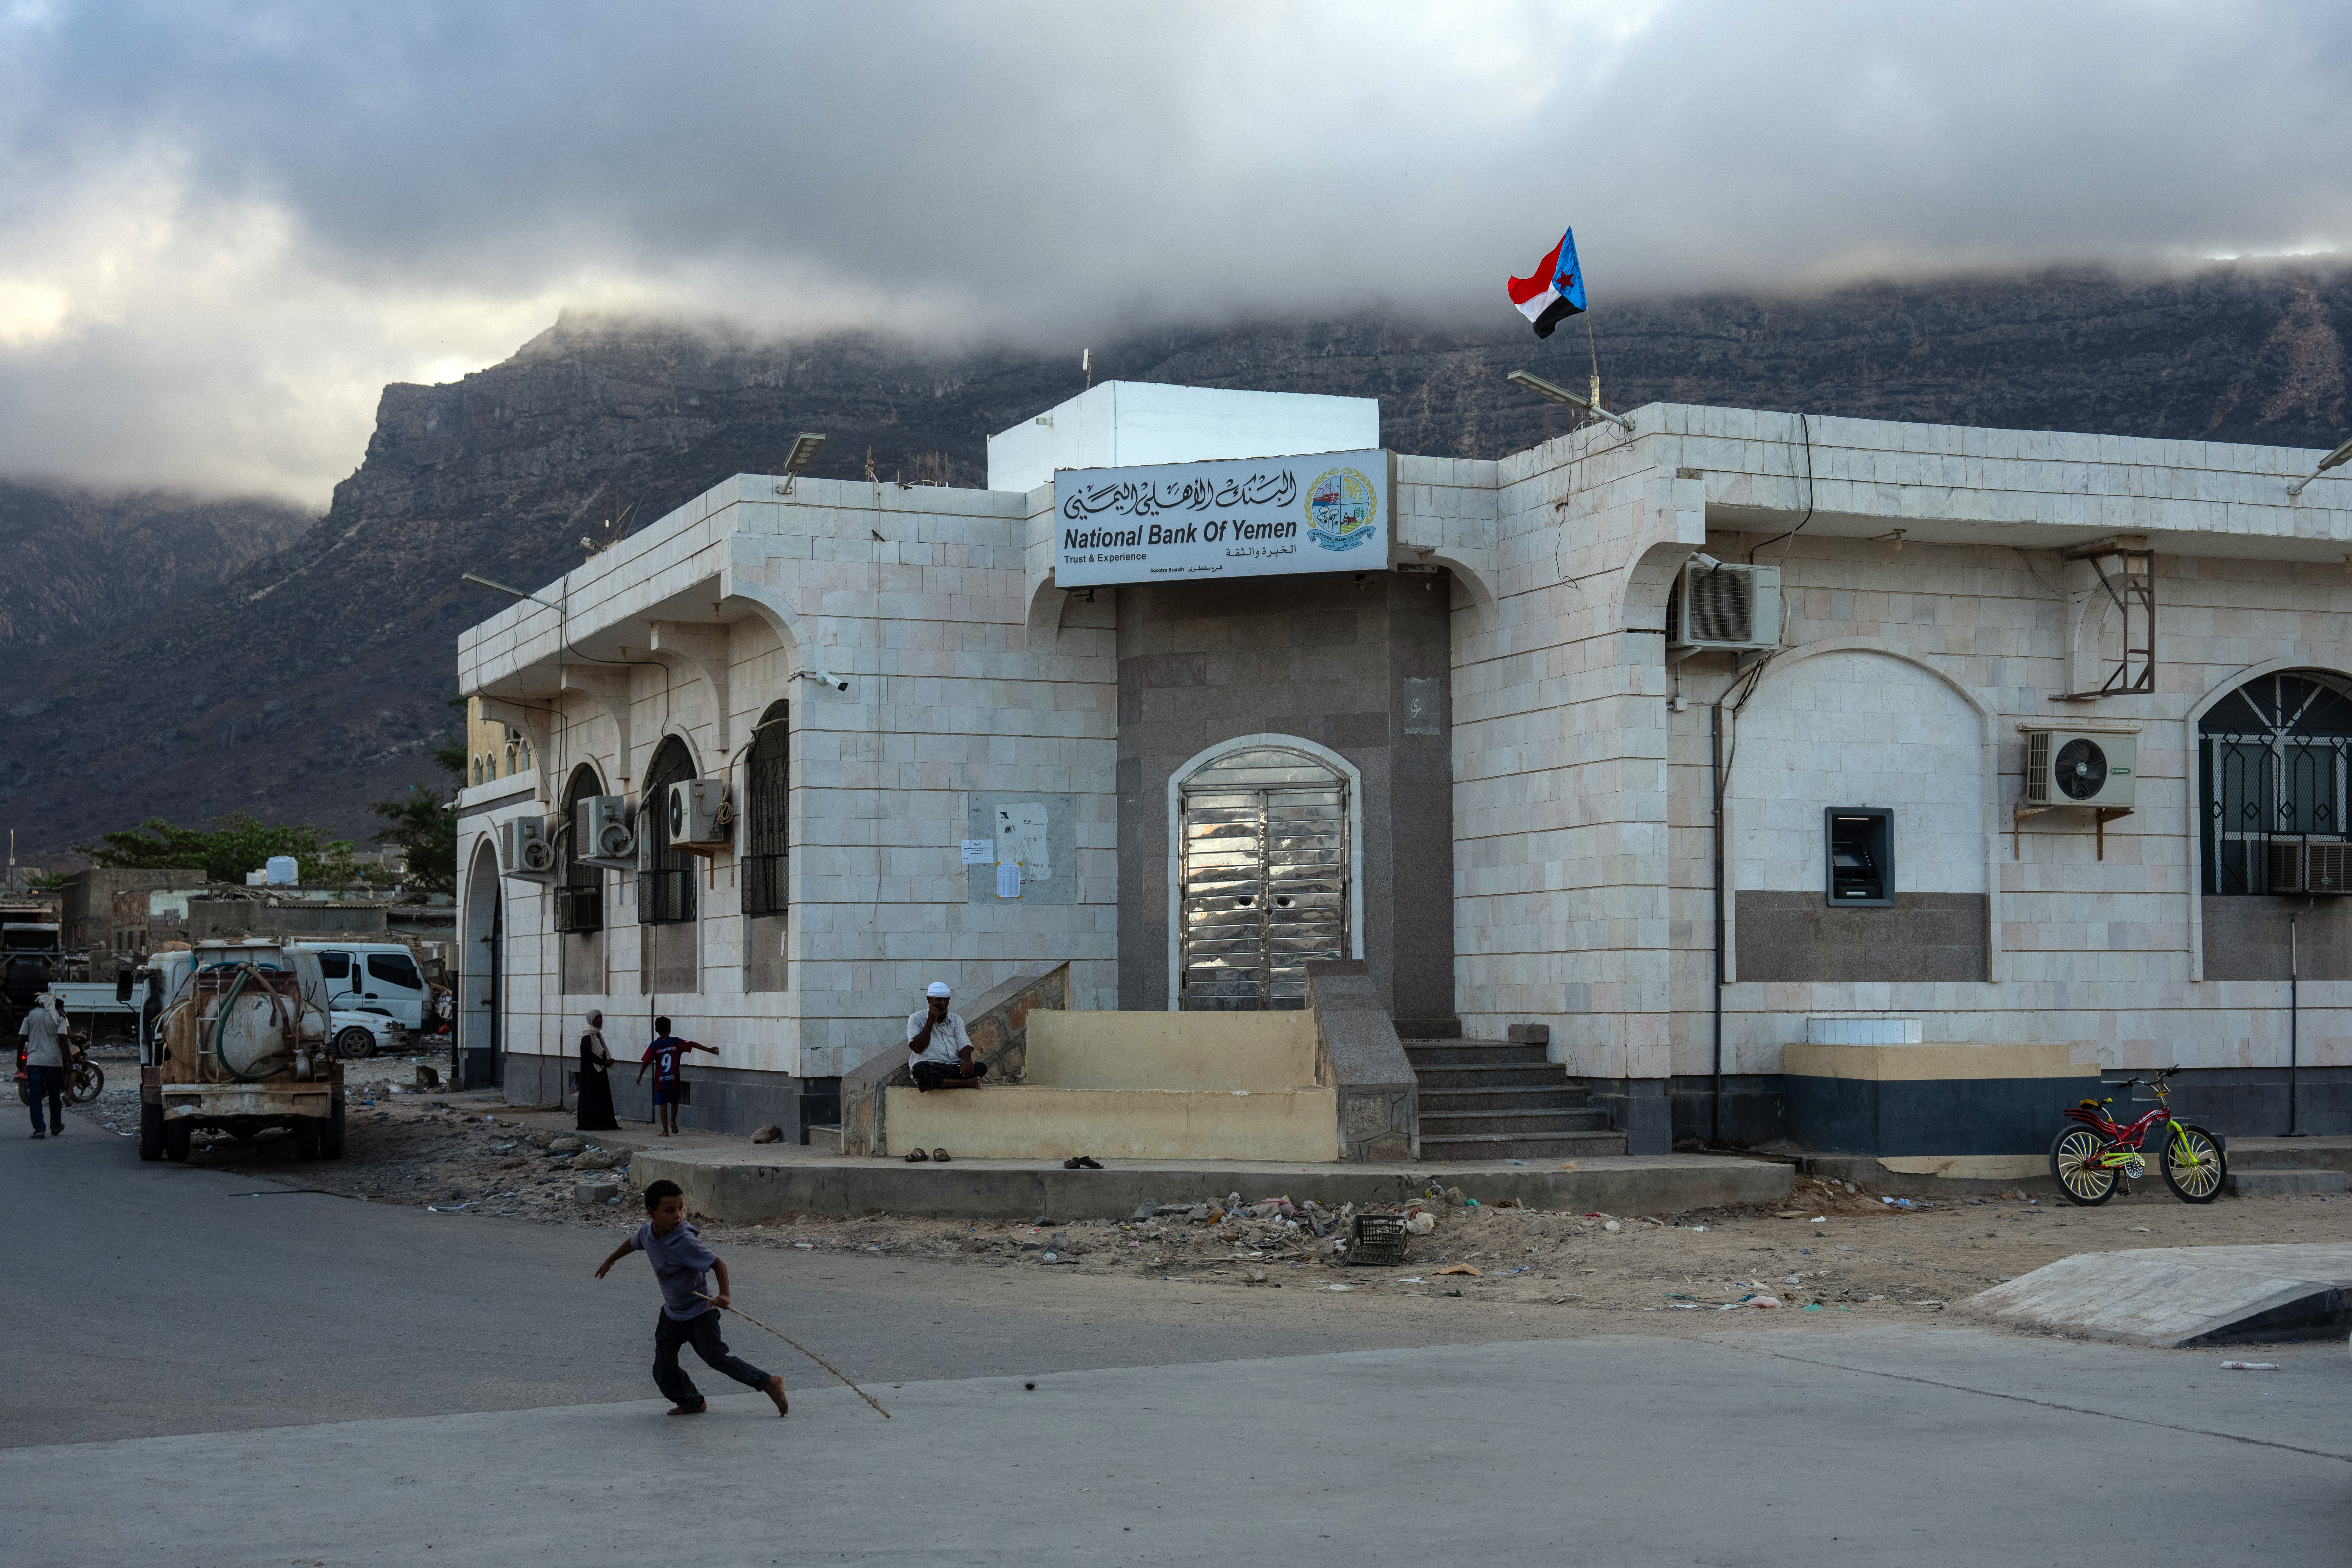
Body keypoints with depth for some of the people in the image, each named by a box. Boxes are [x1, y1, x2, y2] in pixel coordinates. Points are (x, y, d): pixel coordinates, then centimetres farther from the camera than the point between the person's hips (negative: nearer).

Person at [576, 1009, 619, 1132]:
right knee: (593, 1096, -6)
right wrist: (604, 1062, -18)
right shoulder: (587, 1037, -14)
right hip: (591, 1071, -9)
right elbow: (588, 1055, -19)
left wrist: (608, 1061, 0)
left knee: (604, 1096, 9)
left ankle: (606, 1123, 13)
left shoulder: (598, 1035, 13)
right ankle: (592, 1124, -3)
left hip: (600, 1071, 9)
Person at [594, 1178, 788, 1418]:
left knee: (716, 1357, -14)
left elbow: (718, 1263, -31)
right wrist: (609, 1261, 36)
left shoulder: (685, 1243, -28)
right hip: (672, 1313, 7)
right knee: (663, 1369, 4)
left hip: (699, 1310, -6)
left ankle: (769, 1384, -6)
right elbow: (632, 1244, 18)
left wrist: (724, 1295, -47)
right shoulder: (647, 1232, -7)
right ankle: (692, 1402, 26)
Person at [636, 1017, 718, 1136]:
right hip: (674, 1079, 1)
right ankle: (673, 1121, 4)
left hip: (661, 1080, -1)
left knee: (663, 1104, 3)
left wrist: (640, 1076, 9)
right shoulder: (676, 1042, -2)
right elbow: (694, 1045, 4)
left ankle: (665, 1131, 1)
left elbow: (646, 1062, -4)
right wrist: (709, 1050, 13)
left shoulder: (654, 1046, -5)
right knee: (674, 1102, 21)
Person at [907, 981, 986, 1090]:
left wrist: (967, 1061, -19)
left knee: (981, 1068, -24)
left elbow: (964, 1045, 5)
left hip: (954, 1068, 4)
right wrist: (931, 1022, -8)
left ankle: (931, 1084, -35)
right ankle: (966, 1083, -38)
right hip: (929, 1068, -4)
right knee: (920, 1070, -39)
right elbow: (917, 1048, -4)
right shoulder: (916, 1019, 9)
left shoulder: (956, 1020, 20)